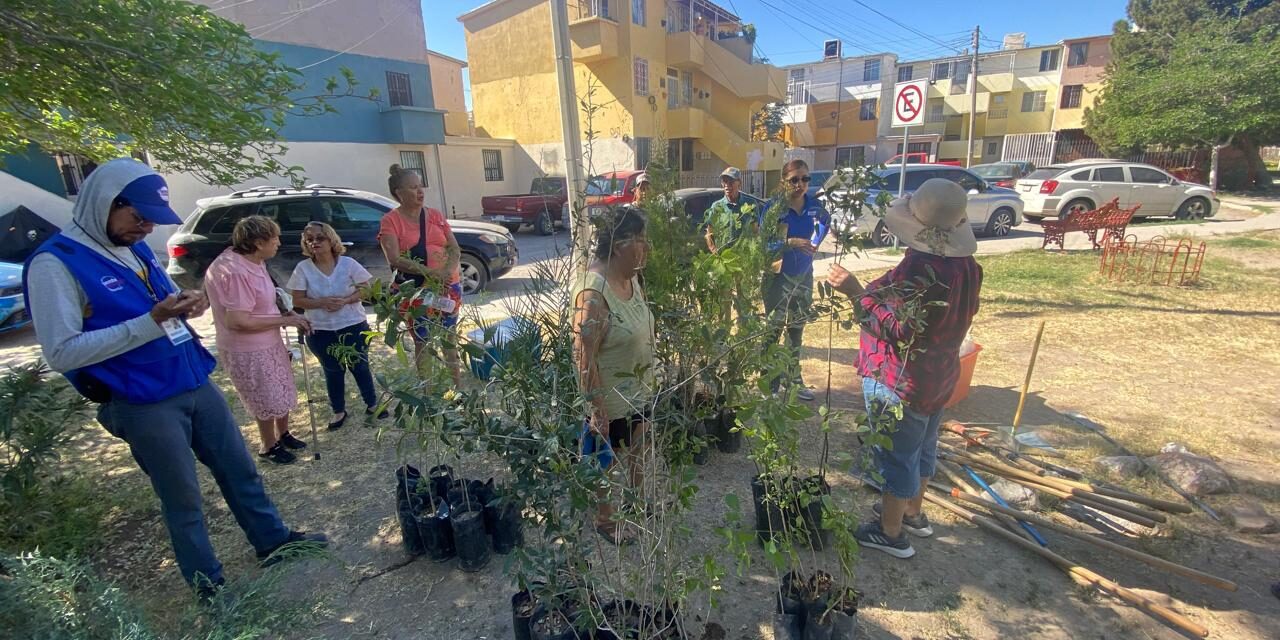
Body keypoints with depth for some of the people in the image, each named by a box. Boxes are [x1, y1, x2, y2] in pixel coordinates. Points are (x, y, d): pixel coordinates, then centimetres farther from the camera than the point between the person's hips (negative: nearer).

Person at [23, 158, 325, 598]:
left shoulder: (136, 249, 8)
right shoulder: (55, 263, -13)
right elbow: (62, 353, -18)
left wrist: (183, 305, -4)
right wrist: (152, 321, -24)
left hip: (196, 383, 7)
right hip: (143, 405, -6)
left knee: (240, 469, 16)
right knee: (183, 499, 8)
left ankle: (273, 542, 34)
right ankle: (210, 587, 27)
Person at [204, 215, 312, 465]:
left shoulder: (253, 262, 0)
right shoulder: (236, 271, -28)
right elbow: (238, 321, -31)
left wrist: (286, 312, 0)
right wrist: (284, 320, -23)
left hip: (269, 342, 9)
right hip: (247, 351, -9)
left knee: (282, 391, 24)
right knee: (268, 400, 10)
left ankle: (283, 435, 45)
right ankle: (269, 447, 32)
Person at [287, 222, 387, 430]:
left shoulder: (348, 264, -7)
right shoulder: (303, 268, -6)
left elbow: (365, 289, -5)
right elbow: (298, 301, -5)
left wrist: (346, 300, -22)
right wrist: (322, 302, -22)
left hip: (354, 326, -1)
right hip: (320, 331, 1)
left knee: (360, 366, 12)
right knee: (333, 371, 13)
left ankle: (372, 404, 29)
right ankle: (339, 411, 29)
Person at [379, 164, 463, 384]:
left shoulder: (436, 215, 8)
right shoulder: (391, 220, -3)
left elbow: (455, 248, 5)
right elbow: (394, 259, -13)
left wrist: (447, 270, -15)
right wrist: (429, 272, -24)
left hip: (449, 285, 3)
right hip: (415, 289, -3)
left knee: (449, 338, 11)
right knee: (422, 341, 5)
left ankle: (458, 385, 20)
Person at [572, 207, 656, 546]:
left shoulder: (631, 278, -3)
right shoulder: (593, 290, -30)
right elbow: (584, 358, -28)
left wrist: (649, 382, 17)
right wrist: (597, 411, -24)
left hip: (638, 392, 8)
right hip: (609, 400, -8)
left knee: (638, 453, 26)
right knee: (607, 462, 16)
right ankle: (604, 518, 40)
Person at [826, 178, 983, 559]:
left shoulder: (919, 269, -30)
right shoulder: (966, 266, 0)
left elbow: (896, 330, -29)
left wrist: (857, 292, -30)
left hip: (901, 381, -9)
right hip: (938, 375, 9)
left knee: (895, 455, 7)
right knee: (922, 447, 24)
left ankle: (891, 533, 25)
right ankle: (913, 512, 45)